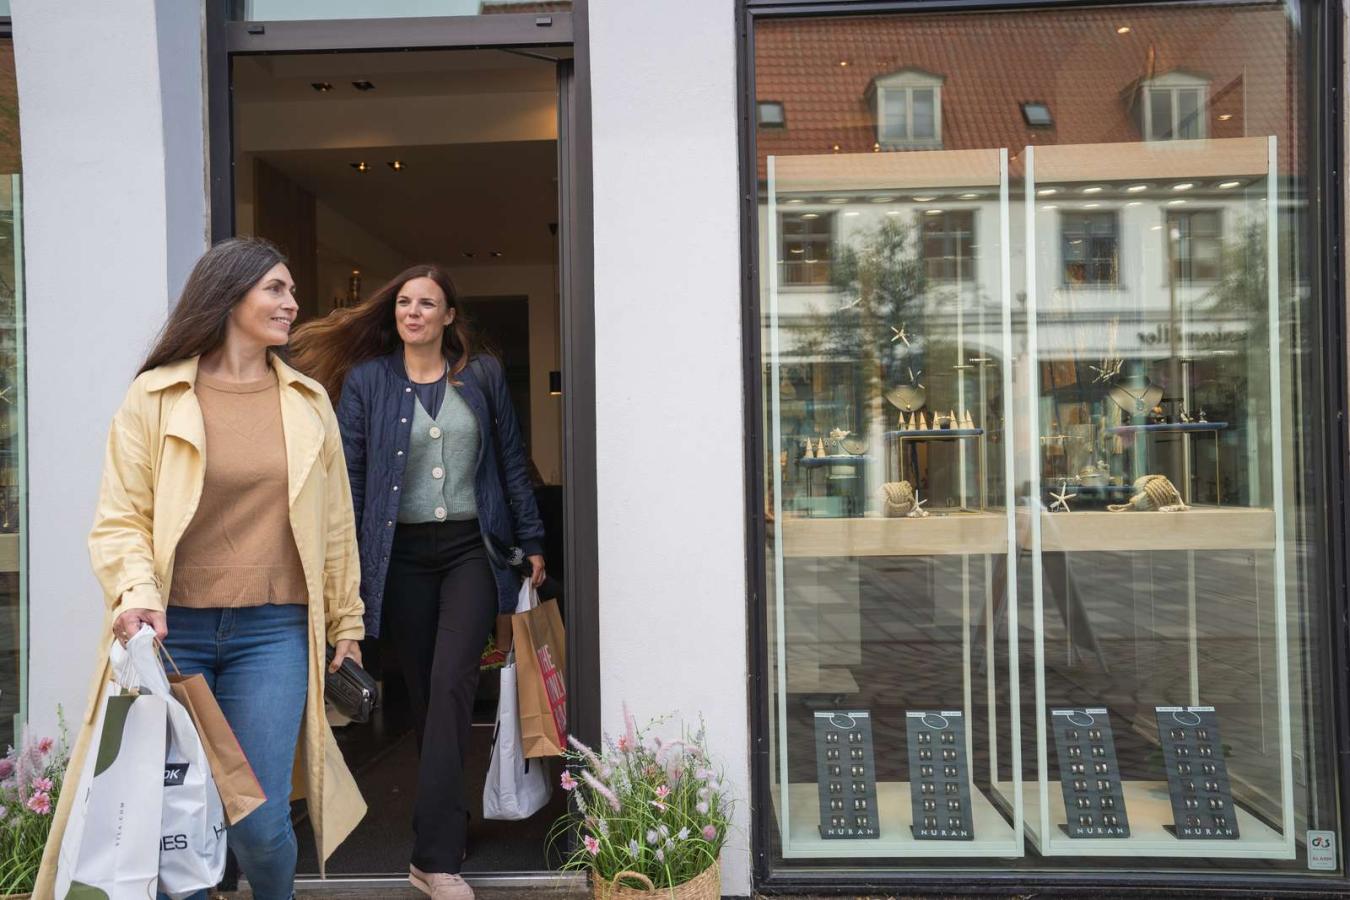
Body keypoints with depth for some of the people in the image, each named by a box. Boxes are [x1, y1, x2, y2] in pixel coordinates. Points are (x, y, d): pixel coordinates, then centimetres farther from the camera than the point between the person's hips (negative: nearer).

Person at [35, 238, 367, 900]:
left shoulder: (308, 402, 9)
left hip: (273, 629, 1)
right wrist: (137, 592, -18)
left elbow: (334, 526, 11)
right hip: (174, 628, -1)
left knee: (260, 821, 1)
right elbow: (120, 517, 0)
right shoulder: (154, 396, 2)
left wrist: (347, 624, 12)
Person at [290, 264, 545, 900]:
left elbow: (510, 462, 10)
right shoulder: (366, 380, 4)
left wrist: (531, 542, 9)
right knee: (423, 691, 8)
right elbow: (349, 473, 1)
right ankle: (448, 820, 26)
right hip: (401, 555, 1)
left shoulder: (482, 375, 7)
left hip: (470, 549, 0)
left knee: (451, 685, -10)